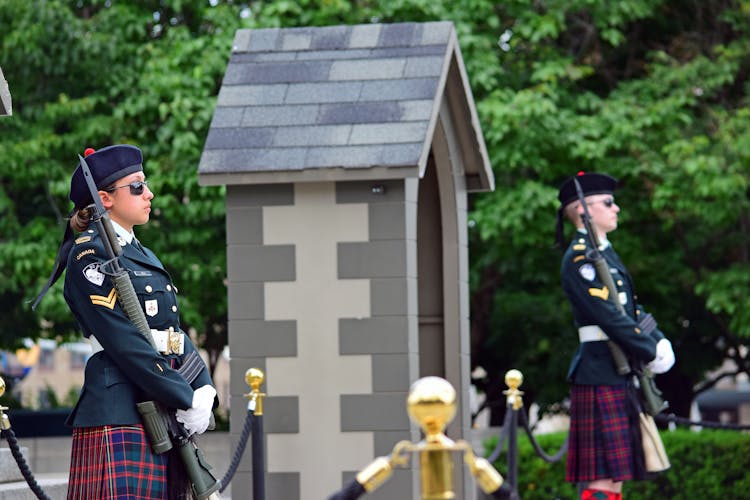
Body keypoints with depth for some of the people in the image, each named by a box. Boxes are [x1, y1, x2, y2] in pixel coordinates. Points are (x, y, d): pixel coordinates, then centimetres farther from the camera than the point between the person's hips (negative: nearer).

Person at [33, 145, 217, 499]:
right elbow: (125, 343, -15)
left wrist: (204, 390, 0)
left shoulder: (143, 256, 21)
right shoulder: (89, 255, -8)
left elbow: (174, 332, 18)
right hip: (118, 416, -9)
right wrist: (186, 402, -15)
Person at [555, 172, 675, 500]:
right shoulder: (580, 258, -12)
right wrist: (650, 353, -13)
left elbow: (632, 308, 19)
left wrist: (658, 340, 1)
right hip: (600, 375, -10)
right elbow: (608, 316, -18)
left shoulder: (604, 252, 19)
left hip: (619, 375, 10)